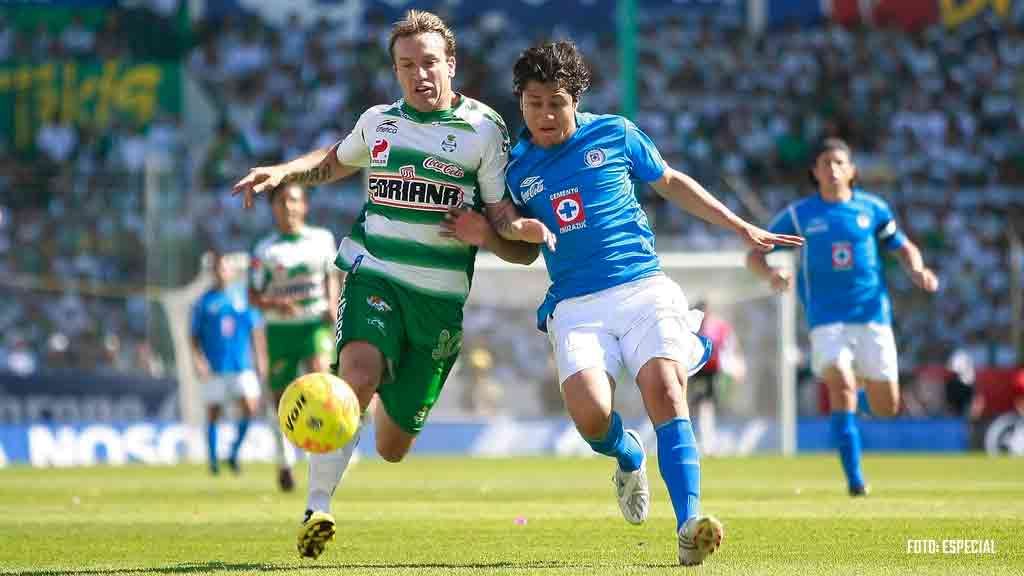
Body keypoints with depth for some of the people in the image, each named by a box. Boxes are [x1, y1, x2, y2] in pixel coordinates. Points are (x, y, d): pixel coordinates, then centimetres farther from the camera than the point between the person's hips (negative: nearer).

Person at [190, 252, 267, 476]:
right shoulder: (204, 302, 4)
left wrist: (261, 360, 7)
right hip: (214, 369, -1)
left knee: (250, 406, -13)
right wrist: (198, 361, -8)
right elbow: (195, 337, 5)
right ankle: (213, 461, 12)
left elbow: (256, 331, 13)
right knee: (213, 413, 1)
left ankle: (234, 453, 3)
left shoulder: (243, 298, 8)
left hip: (242, 365, 1)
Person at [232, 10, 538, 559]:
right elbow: (334, 161, 31)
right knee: (358, 374, -32)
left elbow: (521, 247, -5)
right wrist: (281, 172, 13)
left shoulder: (484, 131, -4)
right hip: (374, 274, 1)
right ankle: (317, 509, -26)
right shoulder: (378, 122, 6)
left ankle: (390, 403, 43)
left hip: (441, 297, -1)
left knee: (392, 448, 5)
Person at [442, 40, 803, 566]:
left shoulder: (614, 134, 8)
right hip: (575, 304, 0)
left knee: (665, 390, -25)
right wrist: (520, 228, -14)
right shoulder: (514, 167, 9)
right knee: (589, 413, -23)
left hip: (642, 286, 0)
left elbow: (672, 183, 19)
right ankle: (628, 456, 14)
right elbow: (507, 226, 11)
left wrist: (741, 227, 20)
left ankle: (689, 528, -32)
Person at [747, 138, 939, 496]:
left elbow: (903, 247, 15)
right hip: (827, 318, -2)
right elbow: (755, 255, 4)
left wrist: (917, 270, -7)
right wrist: (771, 273, -18)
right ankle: (854, 478, -18)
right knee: (841, 388, -24)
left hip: (872, 314, 2)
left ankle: (866, 379, 39)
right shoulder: (798, 215, 2)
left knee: (886, 409, 2)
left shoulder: (872, 208, 5)